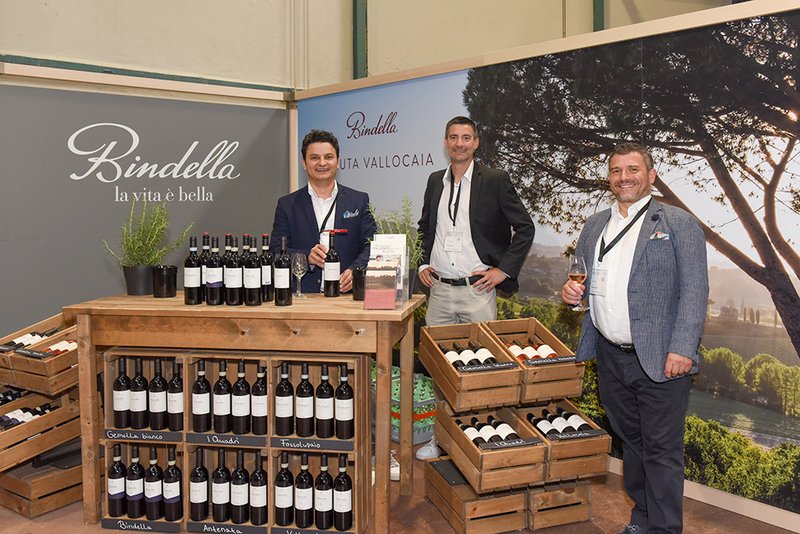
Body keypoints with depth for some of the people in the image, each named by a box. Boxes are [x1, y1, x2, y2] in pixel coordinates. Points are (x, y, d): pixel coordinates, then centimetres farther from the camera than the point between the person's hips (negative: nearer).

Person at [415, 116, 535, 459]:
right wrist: (423, 263, 10)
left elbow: (525, 228, -2)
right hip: (439, 289, 5)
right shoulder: (435, 181, 12)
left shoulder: (495, 180, -3)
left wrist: (504, 269, -7)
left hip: (477, 290, -4)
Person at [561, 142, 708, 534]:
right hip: (610, 356, 6)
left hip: (660, 360, -5)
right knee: (630, 441, 18)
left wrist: (681, 350, -18)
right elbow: (582, 278, 22)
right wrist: (573, 291, -2)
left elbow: (695, 291, -9)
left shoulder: (678, 223, -3)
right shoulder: (594, 225, 13)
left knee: (661, 450, 1)